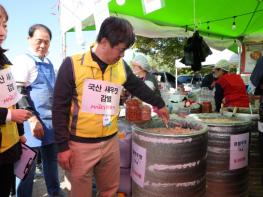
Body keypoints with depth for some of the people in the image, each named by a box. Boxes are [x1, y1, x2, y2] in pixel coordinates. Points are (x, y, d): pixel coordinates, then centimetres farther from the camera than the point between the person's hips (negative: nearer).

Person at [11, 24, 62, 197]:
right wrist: (32, 119, -21)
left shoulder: (48, 63, 13)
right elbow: (18, 92, -16)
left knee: (51, 159, 19)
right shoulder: (24, 60, -9)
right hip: (34, 122, -7)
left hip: (51, 120, 8)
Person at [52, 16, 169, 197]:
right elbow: (60, 107, -9)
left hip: (110, 142, 4)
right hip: (80, 144, -4)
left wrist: (159, 103, 28)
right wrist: (63, 146, -9)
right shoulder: (73, 65, -11)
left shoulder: (121, 67, 2)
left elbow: (138, 87, 19)